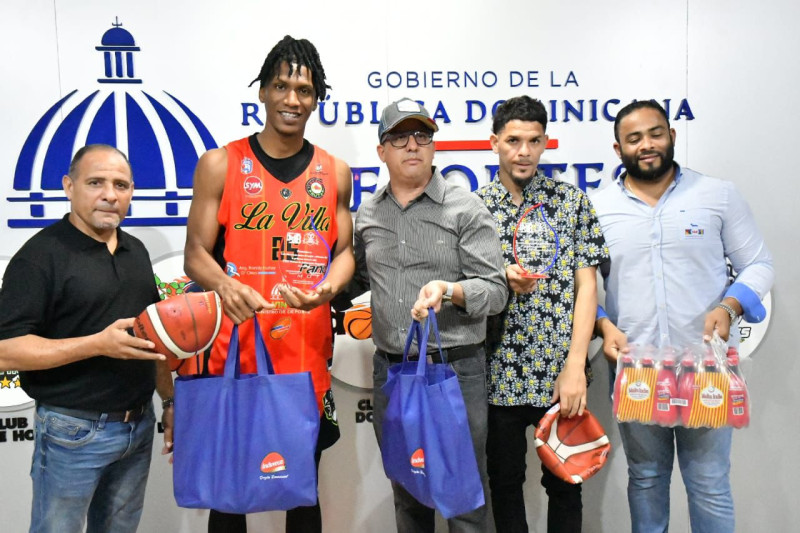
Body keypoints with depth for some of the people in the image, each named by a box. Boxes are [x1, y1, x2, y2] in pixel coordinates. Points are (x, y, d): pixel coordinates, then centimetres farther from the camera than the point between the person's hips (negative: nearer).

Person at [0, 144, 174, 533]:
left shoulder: (136, 250, 9)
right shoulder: (41, 255, -13)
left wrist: (170, 401, 12)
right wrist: (99, 344, -25)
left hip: (139, 425, 6)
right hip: (73, 430, -6)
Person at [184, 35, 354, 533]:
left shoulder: (335, 172, 8)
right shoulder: (220, 165, 0)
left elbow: (344, 250, 10)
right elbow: (196, 253, -2)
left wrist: (328, 288, -12)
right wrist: (224, 285, -24)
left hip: (308, 351, 2)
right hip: (237, 347, -2)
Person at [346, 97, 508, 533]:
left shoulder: (465, 209, -5)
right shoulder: (367, 215, 9)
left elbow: (495, 292, -9)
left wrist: (449, 290, -27)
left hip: (455, 368, -4)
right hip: (389, 370, 4)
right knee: (406, 496, 19)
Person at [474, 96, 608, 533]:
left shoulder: (572, 201, 2)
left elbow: (586, 286, -2)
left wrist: (575, 366, -11)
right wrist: (504, 281, -17)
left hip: (560, 375, 0)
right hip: (499, 375, 1)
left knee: (564, 482, 12)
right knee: (504, 481, 14)